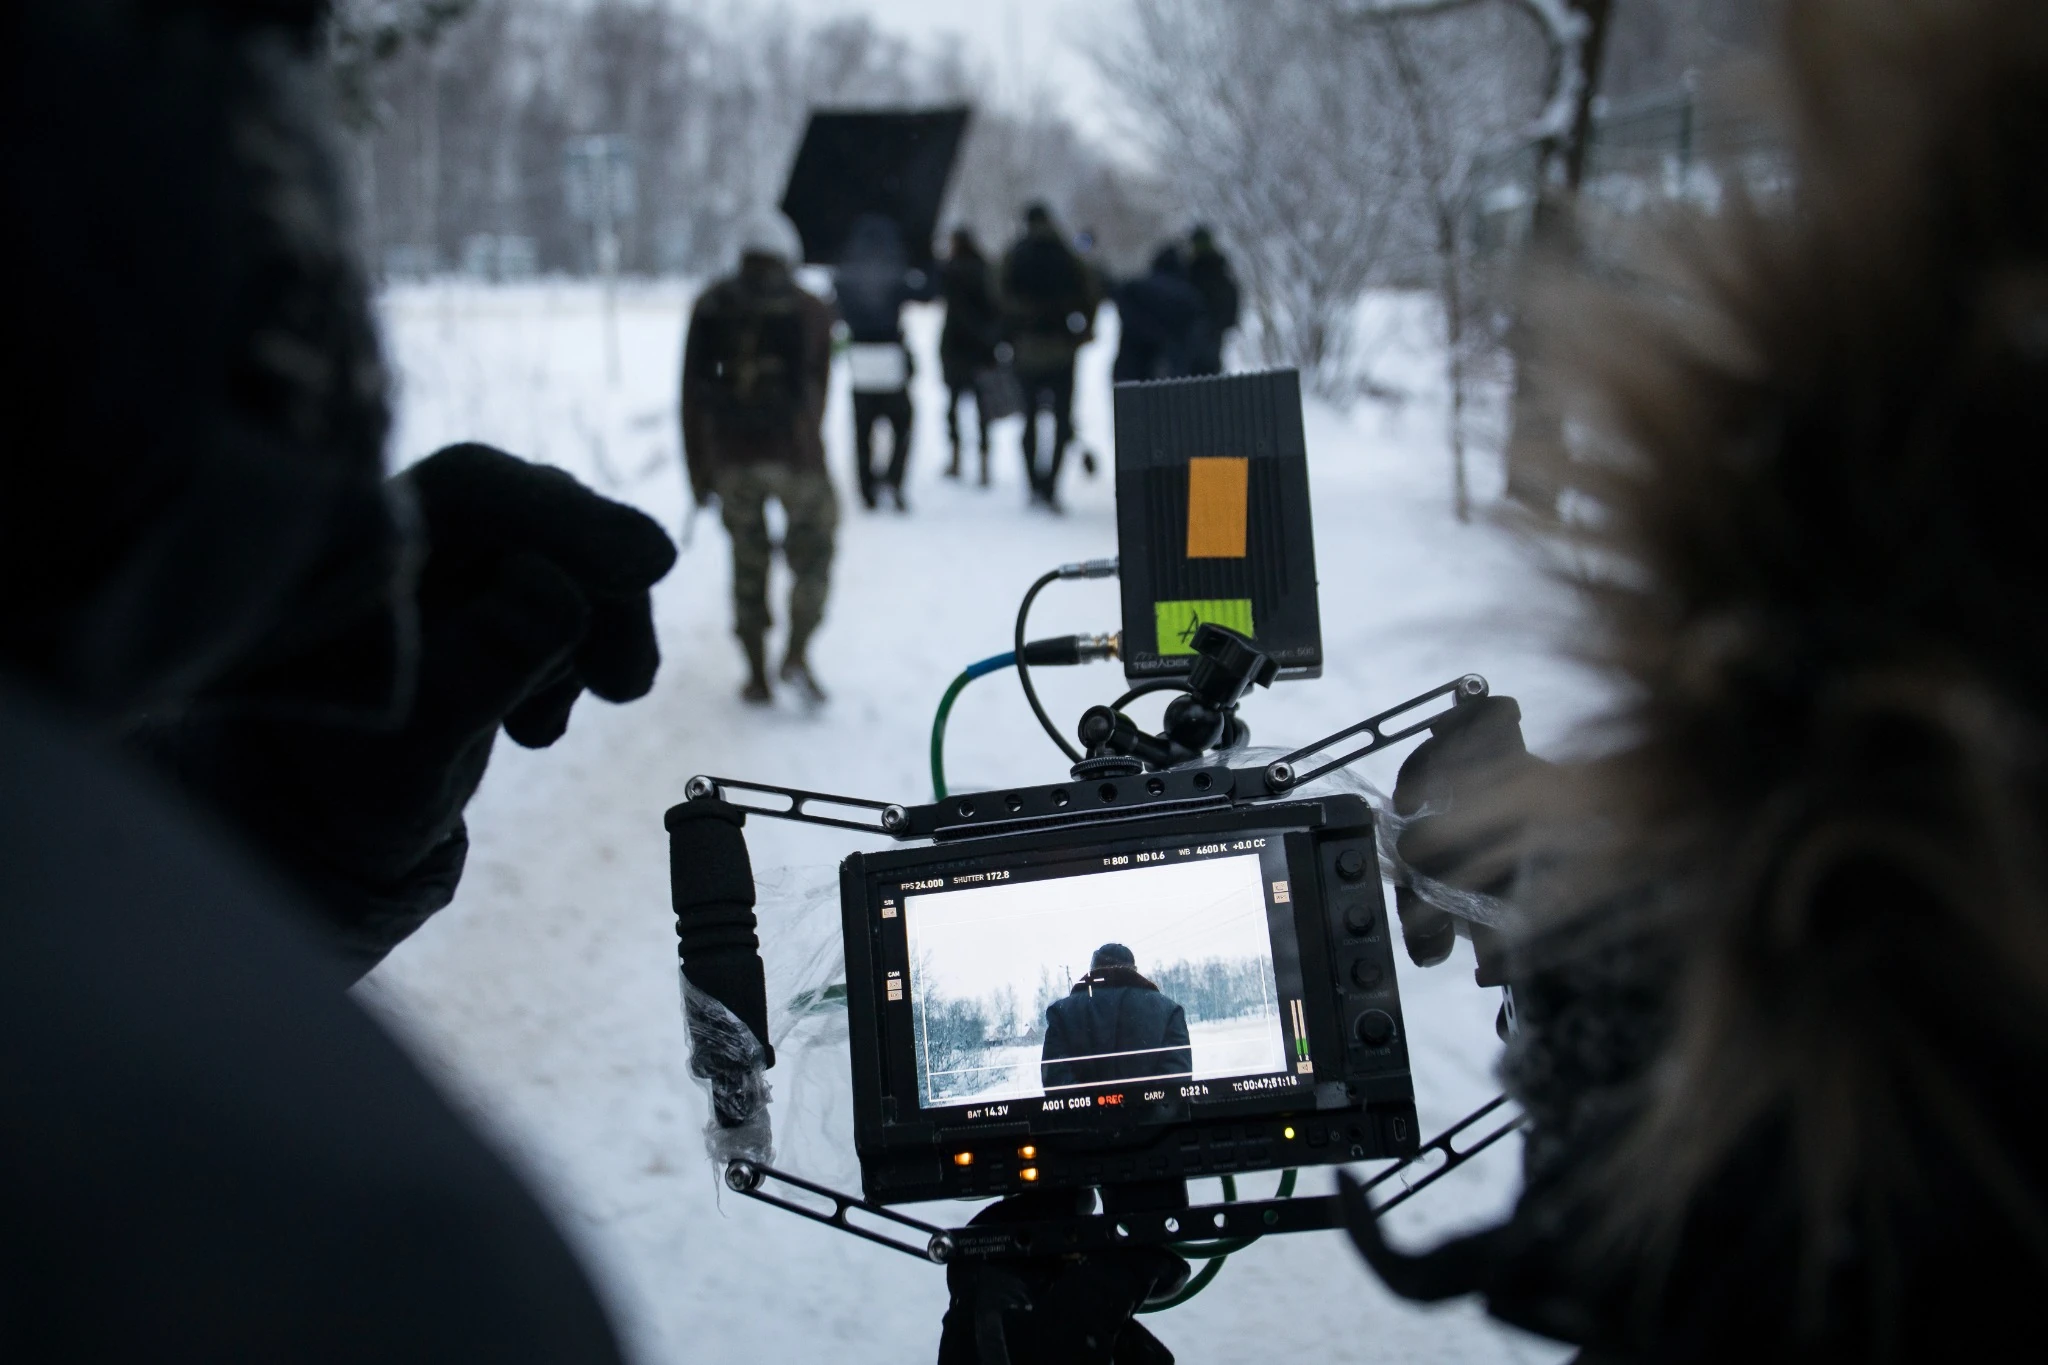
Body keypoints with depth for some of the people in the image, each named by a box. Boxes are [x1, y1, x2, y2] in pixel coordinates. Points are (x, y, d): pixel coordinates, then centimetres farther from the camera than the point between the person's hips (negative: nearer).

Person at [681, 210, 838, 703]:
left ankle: (758, 675, 12)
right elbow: (819, 387, 8)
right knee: (813, 554, 13)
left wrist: (697, 466, 8)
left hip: (732, 455, 2)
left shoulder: (711, 307, 5)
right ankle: (797, 654, -3)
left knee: (749, 560, 12)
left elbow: (694, 389, 4)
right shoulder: (812, 310, 3)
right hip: (794, 452, -2)